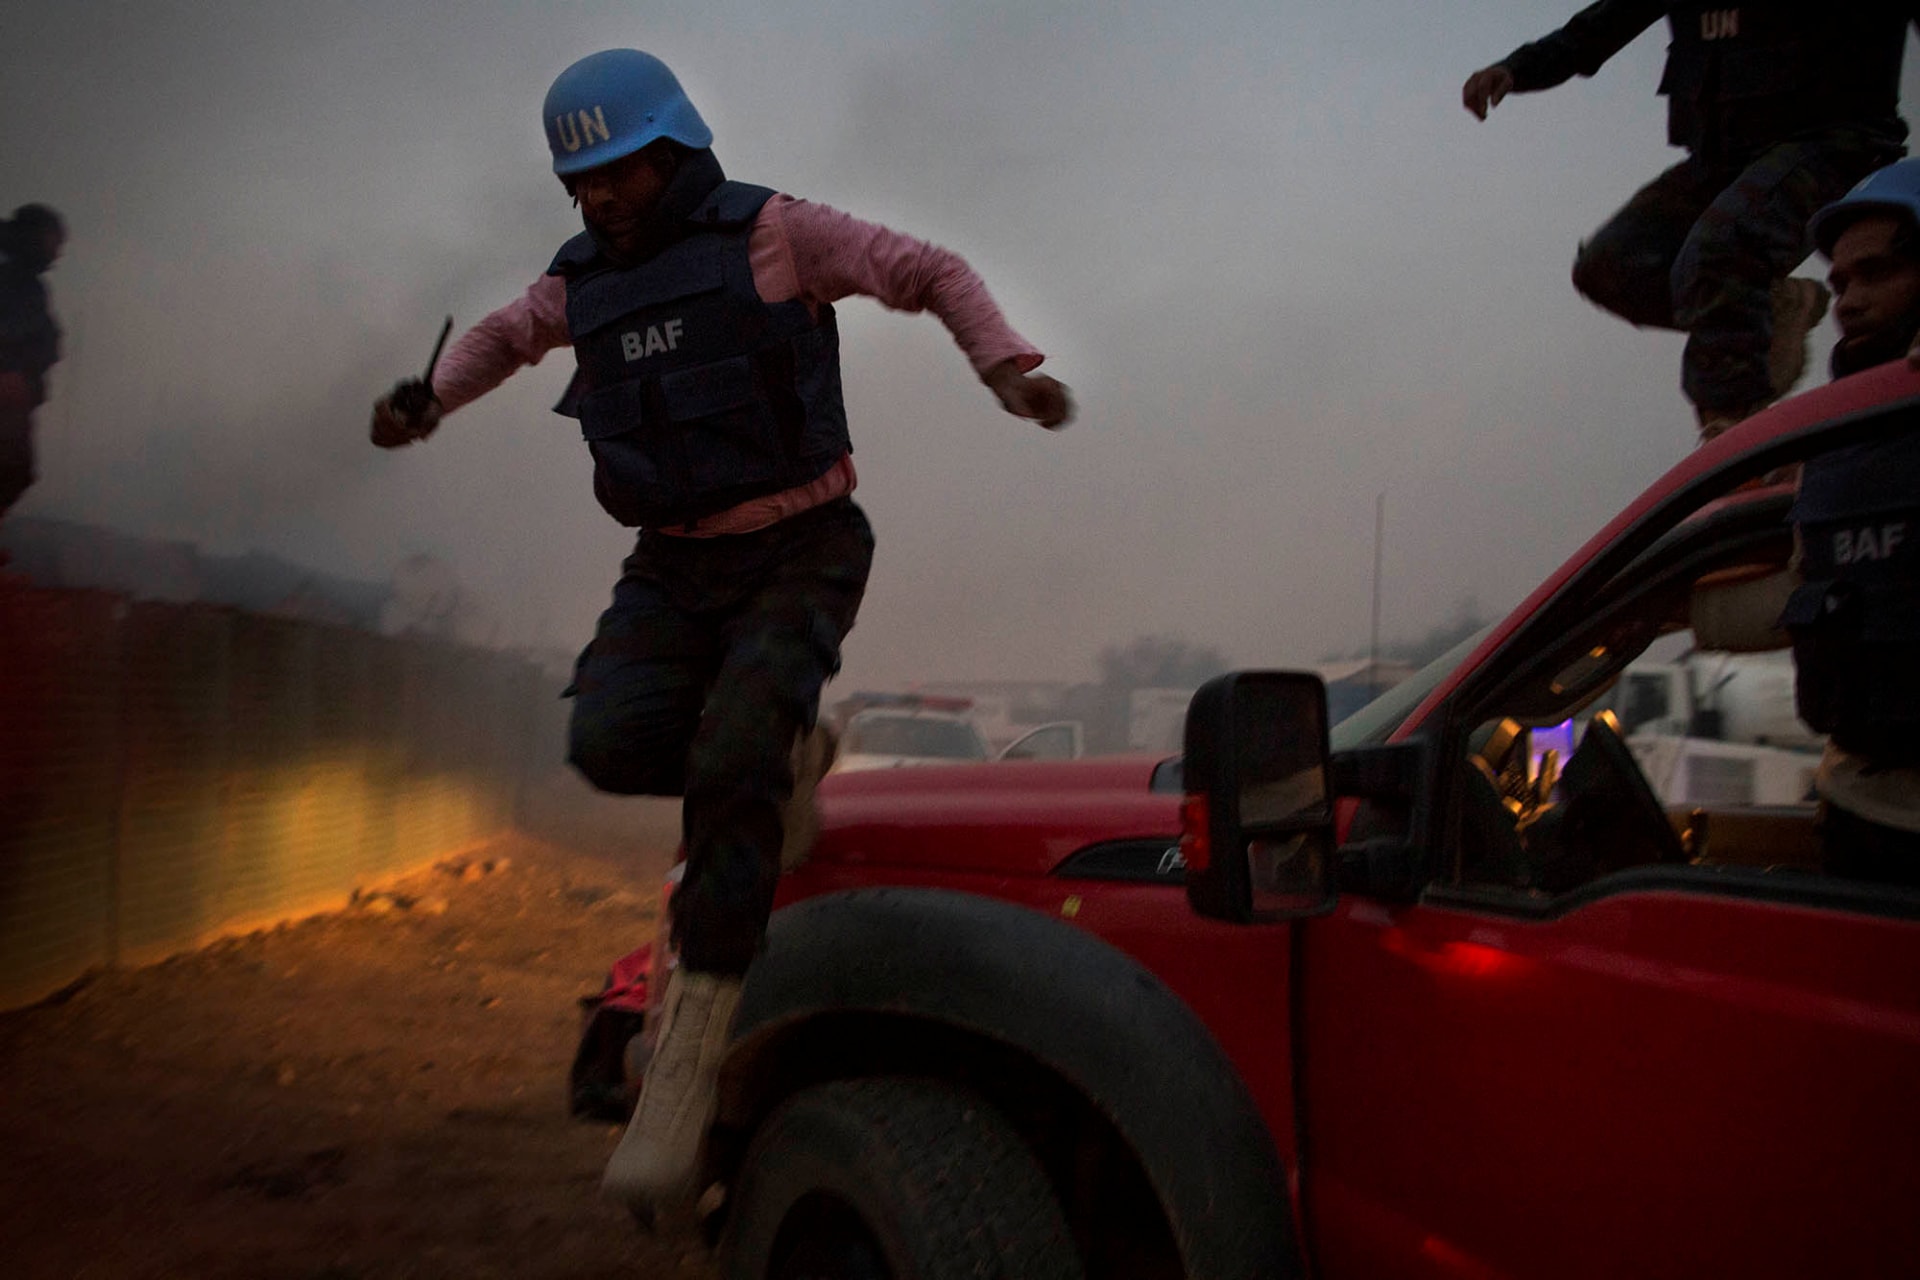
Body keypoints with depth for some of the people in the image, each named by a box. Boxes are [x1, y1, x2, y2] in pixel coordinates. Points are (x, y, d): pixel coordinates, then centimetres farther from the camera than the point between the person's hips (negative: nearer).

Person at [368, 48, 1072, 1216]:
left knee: (731, 760, -25)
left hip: (801, 550, -5)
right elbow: (508, 335, 30)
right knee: (612, 742, -21)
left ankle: (691, 1055, -19)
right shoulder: (583, 281, 9)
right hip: (674, 564, 5)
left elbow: (935, 272, -2)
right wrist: (430, 400, 14)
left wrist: (1009, 370, -17)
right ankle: (780, 753, 11)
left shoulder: (771, 232, -5)